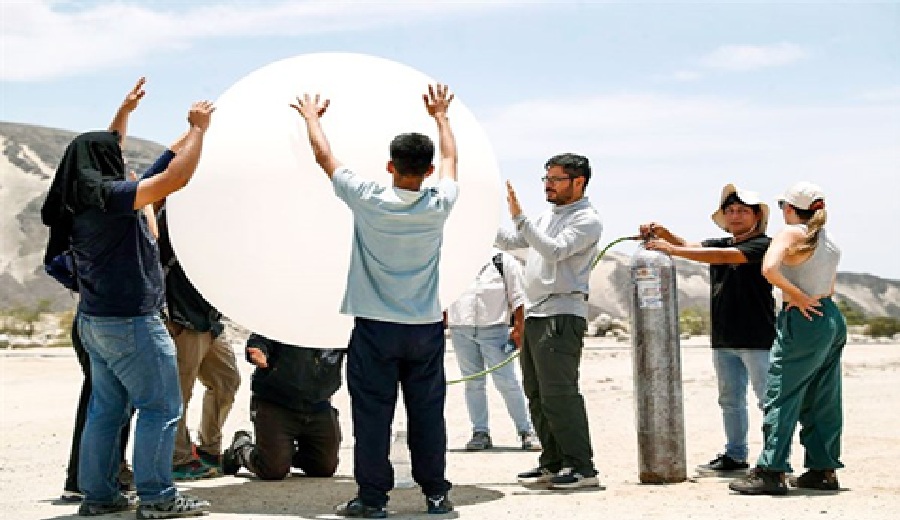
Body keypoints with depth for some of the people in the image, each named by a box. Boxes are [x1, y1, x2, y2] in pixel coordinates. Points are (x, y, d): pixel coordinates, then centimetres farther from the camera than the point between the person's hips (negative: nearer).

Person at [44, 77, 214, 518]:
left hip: (95, 319, 9)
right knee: (160, 407, -2)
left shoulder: (81, 200, 8)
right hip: (130, 321, -9)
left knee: (106, 408, 14)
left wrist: (125, 111, 34)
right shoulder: (110, 197, -17)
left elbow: (105, 152, 27)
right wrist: (197, 128, -13)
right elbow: (176, 178, -23)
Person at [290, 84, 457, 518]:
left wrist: (311, 116, 20)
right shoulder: (439, 205, -5)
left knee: (372, 414, 3)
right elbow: (451, 159, 15)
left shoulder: (368, 201, -11)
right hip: (426, 327, 2)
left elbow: (324, 157, 3)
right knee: (428, 413, 9)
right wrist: (441, 115, 31)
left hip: (375, 327, -2)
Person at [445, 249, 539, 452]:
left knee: (506, 382, -6)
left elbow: (517, 298, 4)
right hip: (460, 327, 3)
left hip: (494, 327, -3)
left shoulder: (505, 261, 7)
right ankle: (480, 433, 10)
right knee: (473, 382, 5)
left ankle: (526, 431, 2)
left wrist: (518, 331, -3)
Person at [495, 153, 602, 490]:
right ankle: (553, 463, 20)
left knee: (558, 393, -12)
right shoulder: (548, 217, 21)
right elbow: (510, 242, 24)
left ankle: (582, 468, -7)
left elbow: (554, 251, -20)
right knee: (537, 394, 11)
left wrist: (519, 218, -23)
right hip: (535, 315, 9)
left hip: (562, 315, -9)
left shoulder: (586, 220, -6)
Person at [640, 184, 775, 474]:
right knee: (730, 400, 13)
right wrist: (662, 233, -17)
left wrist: (672, 250, -24)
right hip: (723, 339, 7)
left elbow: (725, 256, -21)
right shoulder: (719, 244, 15)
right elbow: (687, 246, 5)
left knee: (768, 399, -1)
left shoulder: (762, 245, -8)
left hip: (758, 339, -7)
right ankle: (735, 456, 22)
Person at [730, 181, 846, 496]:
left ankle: (771, 472, -3)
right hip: (833, 320, 8)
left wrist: (796, 295, -17)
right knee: (822, 402, 13)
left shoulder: (791, 234, -11)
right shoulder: (829, 240, 14)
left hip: (803, 322, -8)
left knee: (780, 396, -3)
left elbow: (769, 269, -27)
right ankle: (824, 469, 18)